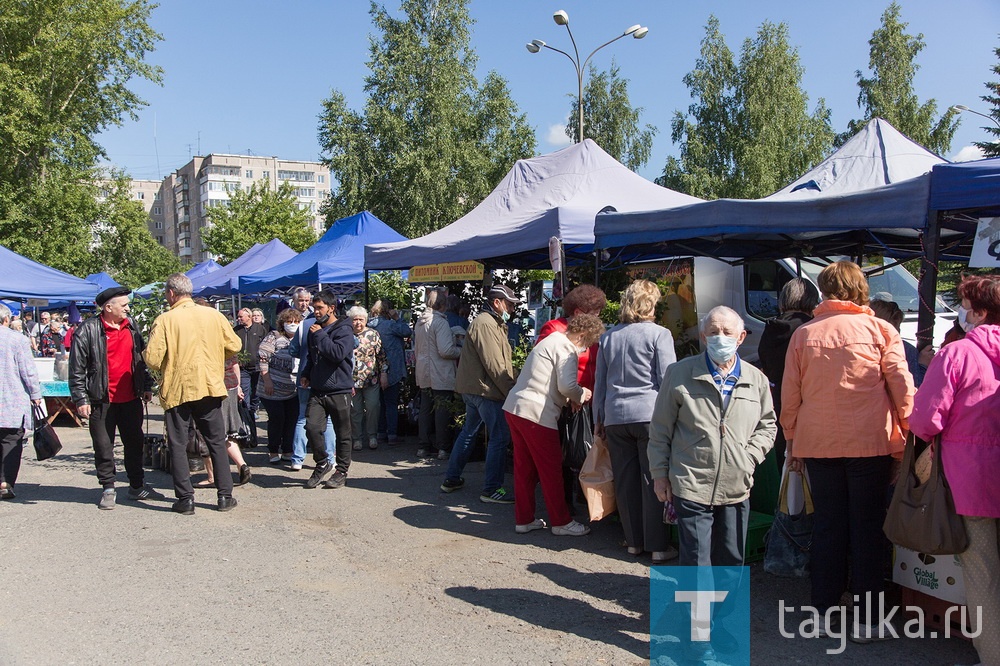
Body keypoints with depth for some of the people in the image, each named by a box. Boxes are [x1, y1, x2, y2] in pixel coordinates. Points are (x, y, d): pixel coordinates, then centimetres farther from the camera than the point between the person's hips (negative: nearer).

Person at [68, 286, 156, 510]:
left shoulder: (131, 327, 10)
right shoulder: (88, 330, -8)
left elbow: (141, 359, 17)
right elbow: (77, 368, -7)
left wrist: (147, 387, 13)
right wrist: (81, 399, -10)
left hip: (131, 398, 5)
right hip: (102, 400, -5)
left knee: (134, 443, 12)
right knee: (103, 446, 5)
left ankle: (137, 485, 23)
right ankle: (108, 489, 17)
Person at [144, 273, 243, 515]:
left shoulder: (165, 320, -9)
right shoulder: (213, 315, 0)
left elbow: (152, 359, -12)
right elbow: (234, 346, 6)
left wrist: (166, 365, 10)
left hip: (176, 390, -2)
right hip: (209, 387, 3)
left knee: (178, 445, 9)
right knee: (217, 442, 12)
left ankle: (185, 498, 10)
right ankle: (225, 495, 13)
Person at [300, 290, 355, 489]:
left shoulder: (343, 330, -8)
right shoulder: (314, 329, 14)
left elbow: (338, 353, -25)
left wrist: (320, 335, -17)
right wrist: (305, 374, 13)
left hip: (339, 391, -5)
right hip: (317, 390, 6)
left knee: (342, 434, 6)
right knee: (312, 427, -9)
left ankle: (342, 471, 20)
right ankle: (322, 464, 12)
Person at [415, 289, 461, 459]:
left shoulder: (420, 321, 11)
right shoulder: (440, 322, -15)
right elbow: (446, 351, -21)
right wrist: (462, 350, -6)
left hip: (423, 373, 8)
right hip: (440, 375, -8)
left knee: (425, 410, 12)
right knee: (442, 411, -1)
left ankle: (423, 447, 17)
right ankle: (442, 448, 3)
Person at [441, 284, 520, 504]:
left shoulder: (492, 323, 19)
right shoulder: (485, 324, -15)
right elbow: (494, 365, -21)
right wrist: (511, 391, -19)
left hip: (472, 387, 11)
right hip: (485, 389, -11)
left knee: (469, 431, 19)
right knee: (499, 436, -7)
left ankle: (452, 479, 28)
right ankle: (492, 489, -2)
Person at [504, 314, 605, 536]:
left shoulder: (553, 339, 19)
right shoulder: (566, 349, -11)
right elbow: (567, 386, -21)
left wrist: (569, 398, 13)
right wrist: (581, 395, -1)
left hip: (514, 407, 10)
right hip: (536, 413, -9)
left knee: (524, 467, 16)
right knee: (551, 469, 3)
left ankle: (524, 519, 25)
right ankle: (561, 522, 15)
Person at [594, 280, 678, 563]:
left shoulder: (608, 337, 11)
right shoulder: (659, 334, -4)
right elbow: (667, 379, -6)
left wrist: (598, 419, 22)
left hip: (615, 417, 4)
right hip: (650, 414, -4)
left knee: (625, 481, 11)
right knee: (654, 481, 2)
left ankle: (634, 541, 21)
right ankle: (658, 546, 8)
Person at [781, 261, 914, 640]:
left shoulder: (803, 334, 2)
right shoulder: (879, 330, -3)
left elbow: (789, 393, 5)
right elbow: (902, 386, -3)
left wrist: (791, 439, 15)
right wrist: (905, 436, 7)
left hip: (818, 444, 2)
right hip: (870, 443, -2)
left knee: (827, 526, 12)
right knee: (867, 528, 8)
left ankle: (823, 612, 18)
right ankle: (864, 619, 15)